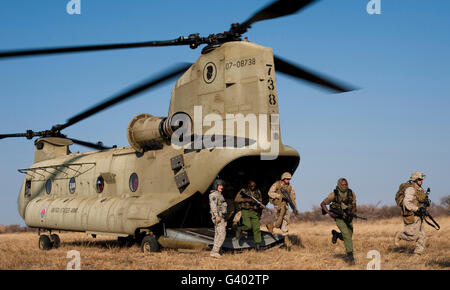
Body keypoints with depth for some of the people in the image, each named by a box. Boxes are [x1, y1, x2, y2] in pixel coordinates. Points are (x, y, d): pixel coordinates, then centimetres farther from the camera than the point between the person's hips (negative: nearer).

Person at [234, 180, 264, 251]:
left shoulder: (258, 192, 13)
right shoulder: (243, 191, 1)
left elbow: (260, 201, 23)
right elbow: (236, 199, -7)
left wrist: (260, 206, 6)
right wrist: (246, 200, -15)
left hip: (254, 212, 4)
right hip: (246, 211, -3)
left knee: (257, 228, -4)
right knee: (248, 226, -21)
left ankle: (257, 245, 3)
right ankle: (239, 229, 11)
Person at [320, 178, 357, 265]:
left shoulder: (351, 194, -9)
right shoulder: (334, 195, -16)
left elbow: (354, 206, -1)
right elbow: (322, 204, -8)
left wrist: (351, 214, -20)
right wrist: (329, 213, -21)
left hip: (348, 218, 4)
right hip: (339, 218, -4)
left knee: (348, 237, 12)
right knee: (347, 235, -19)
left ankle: (336, 234, 41)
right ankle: (350, 256, -13)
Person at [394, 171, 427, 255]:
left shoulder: (420, 189, 13)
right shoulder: (411, 189, -15)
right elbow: (407, 203, -23)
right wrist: (417, 209, -29)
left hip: (418, 216, 9)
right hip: (411, 216, -9)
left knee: (421, 236, 5)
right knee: (413, 236, -8)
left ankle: (417, 254, 10)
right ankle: (399, 235, 17)